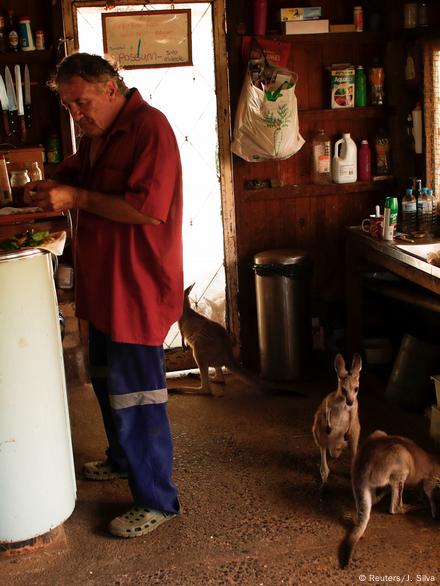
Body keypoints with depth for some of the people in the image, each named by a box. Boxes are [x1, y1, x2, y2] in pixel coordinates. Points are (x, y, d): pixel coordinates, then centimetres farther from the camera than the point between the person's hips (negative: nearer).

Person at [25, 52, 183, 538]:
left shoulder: (148, 128, -18)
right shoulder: (96, 134, 12)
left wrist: (78, 198, -23)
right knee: (106, 378, 23)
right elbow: (75, 175, 24)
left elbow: (150, 208, -27)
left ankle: (157, 500, 10)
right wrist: (50, 188, 1)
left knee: (135, 394, -3)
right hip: (102, 283, 10)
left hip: (138, 286, -10)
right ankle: (122, 459, 43)